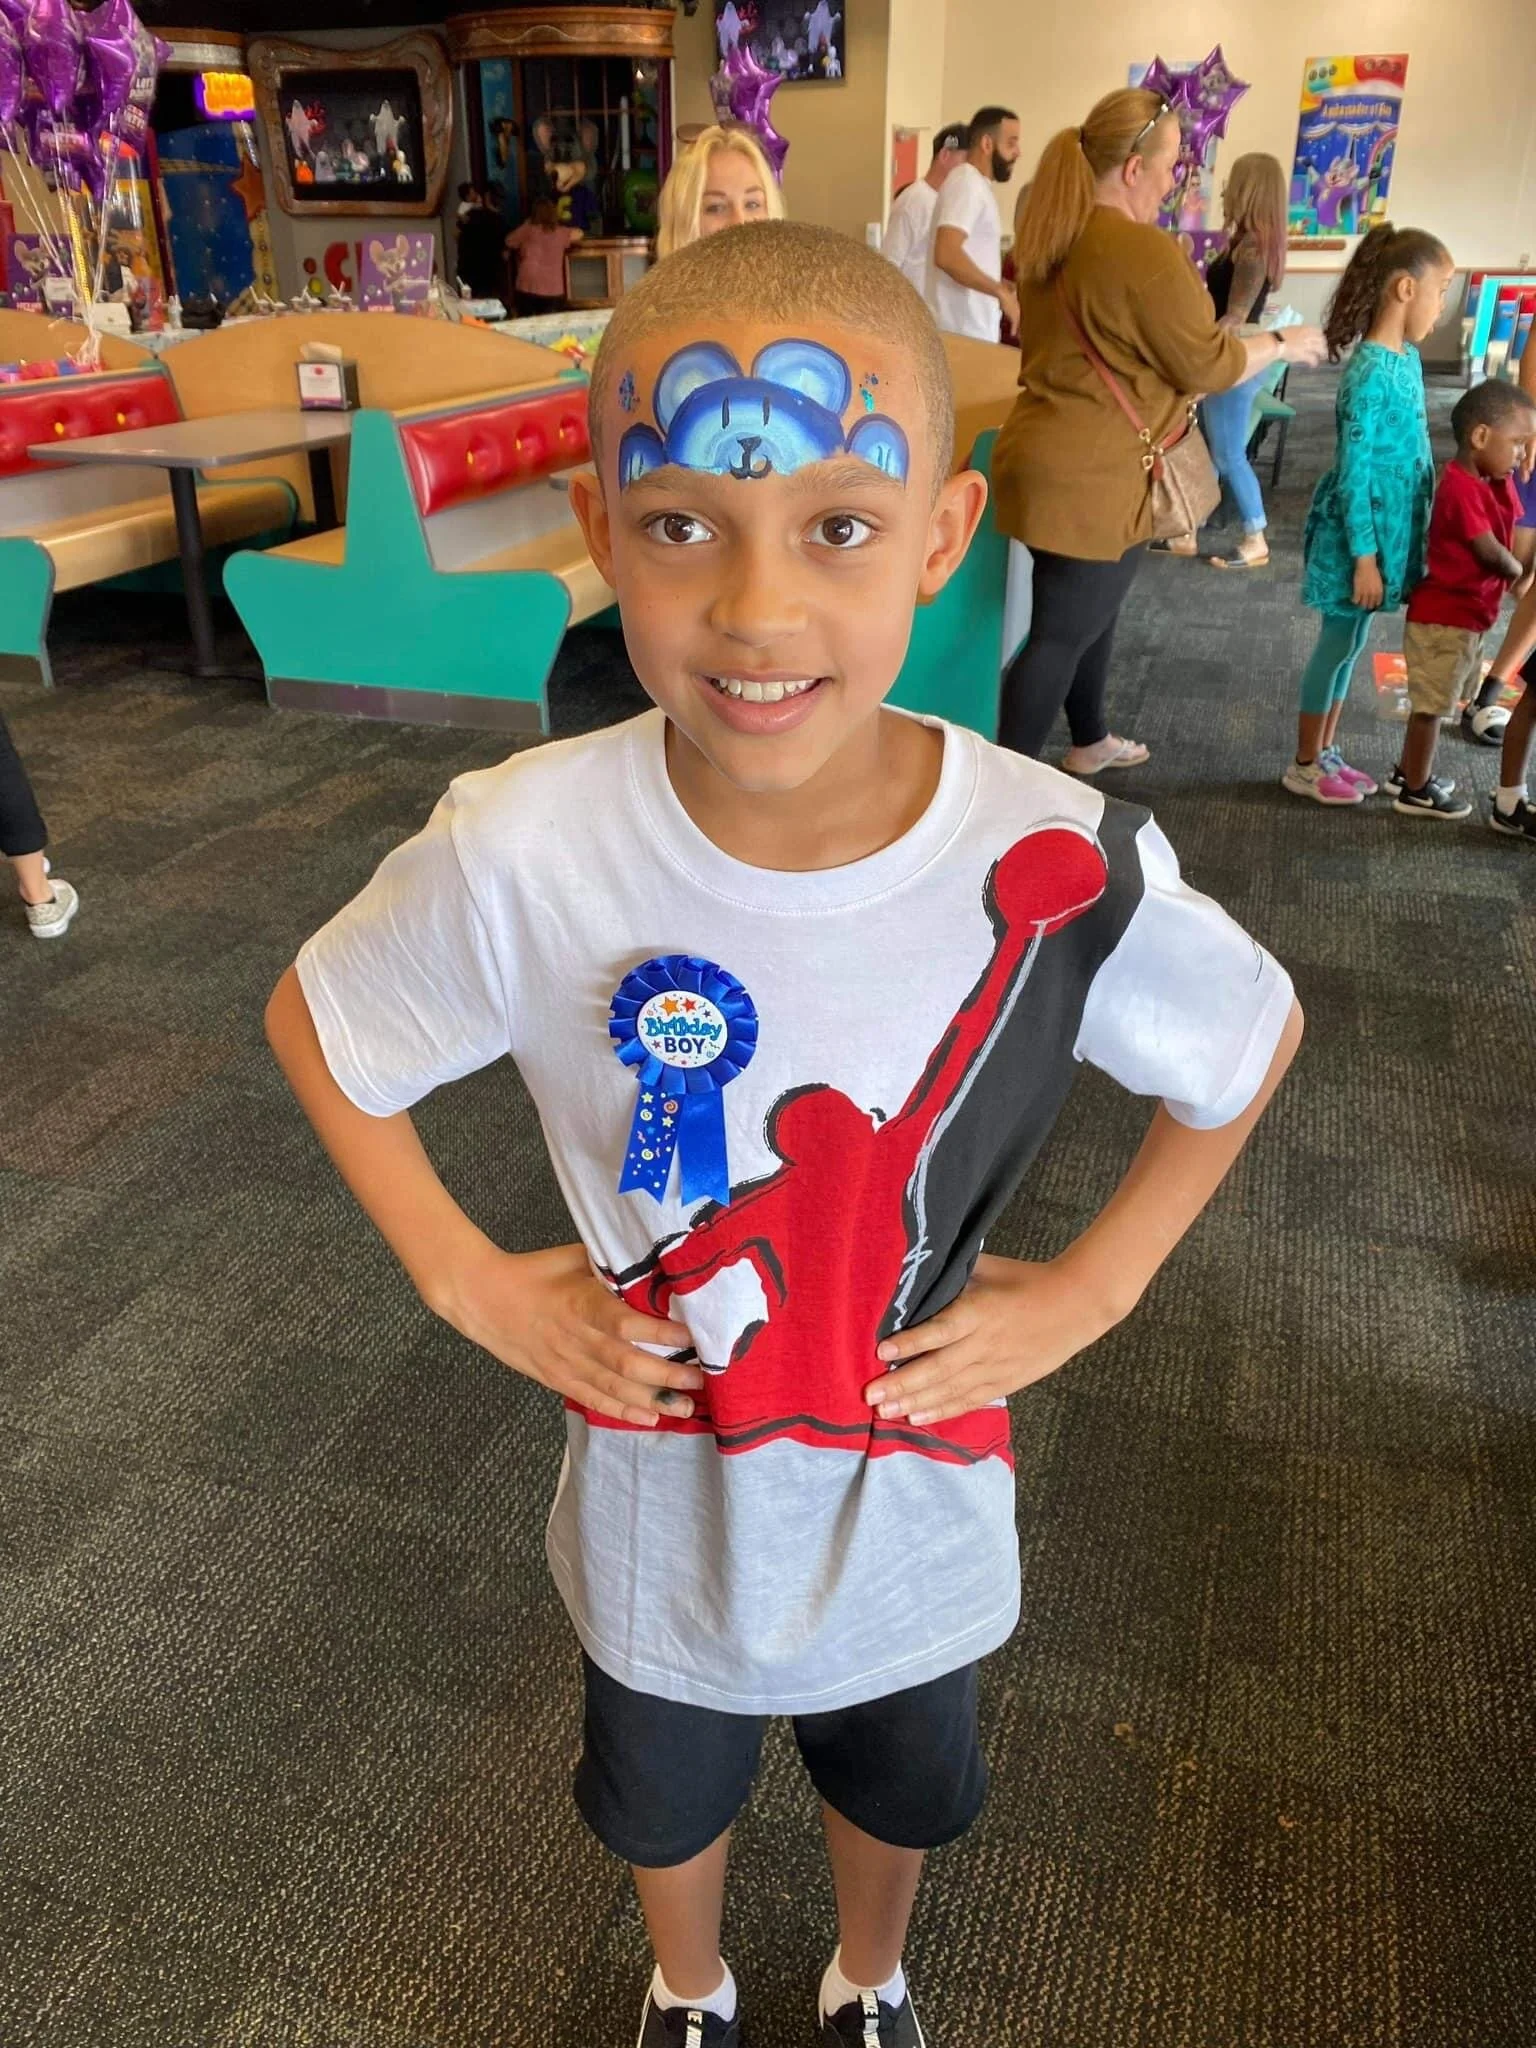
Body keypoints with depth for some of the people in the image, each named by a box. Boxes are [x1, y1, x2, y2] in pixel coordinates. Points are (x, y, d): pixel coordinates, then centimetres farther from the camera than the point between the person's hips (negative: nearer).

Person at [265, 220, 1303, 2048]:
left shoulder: (1058, 868, -27)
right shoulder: (519, 854, -27)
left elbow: (1254, 1040, -6)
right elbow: (314, 1025, -7)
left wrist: (1085, 1291, -12)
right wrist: (468, 1282, -12)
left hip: (914, 1502, 1)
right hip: (659, 1504, 0)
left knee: (898, 1787, 31)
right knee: (662, 1794, 30)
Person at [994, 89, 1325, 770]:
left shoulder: (1054, 235, 10)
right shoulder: (1144, 249, -19)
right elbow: (1205, 364, -13)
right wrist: (1282, 344, 4)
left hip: (1060, 461, 10)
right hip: (1091, 477, -10)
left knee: (1091, 612, 23)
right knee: (1061, 633, -3)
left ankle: (1089, 740, 40)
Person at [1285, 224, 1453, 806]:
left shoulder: (1408, 357, 7)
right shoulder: (1370, 373, -21)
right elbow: (1354, 474, -21)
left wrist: (1386, 545, 16)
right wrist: (1364, 556, -19)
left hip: (1388, 528, 8)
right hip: (1359, 532, -8)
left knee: (1348, 641, 16)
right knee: (1340, 642, 2)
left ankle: (1326, 753, 28)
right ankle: (1305, 767, 16)